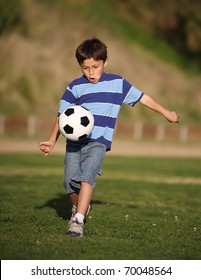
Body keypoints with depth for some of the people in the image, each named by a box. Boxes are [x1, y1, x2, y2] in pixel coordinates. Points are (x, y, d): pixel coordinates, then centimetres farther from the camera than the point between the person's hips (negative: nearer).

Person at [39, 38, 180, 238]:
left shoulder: (117, 83, 4)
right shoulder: (75, 87, 3)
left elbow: (142, 97, 13)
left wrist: (166, 113, 20)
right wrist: (52, 141, -1)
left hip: (98, 141, -2)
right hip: (74, 141, 2)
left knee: (86, 176, -21)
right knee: (70, 182, 1)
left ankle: (78, 220, -24)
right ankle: (79, 207, 32)